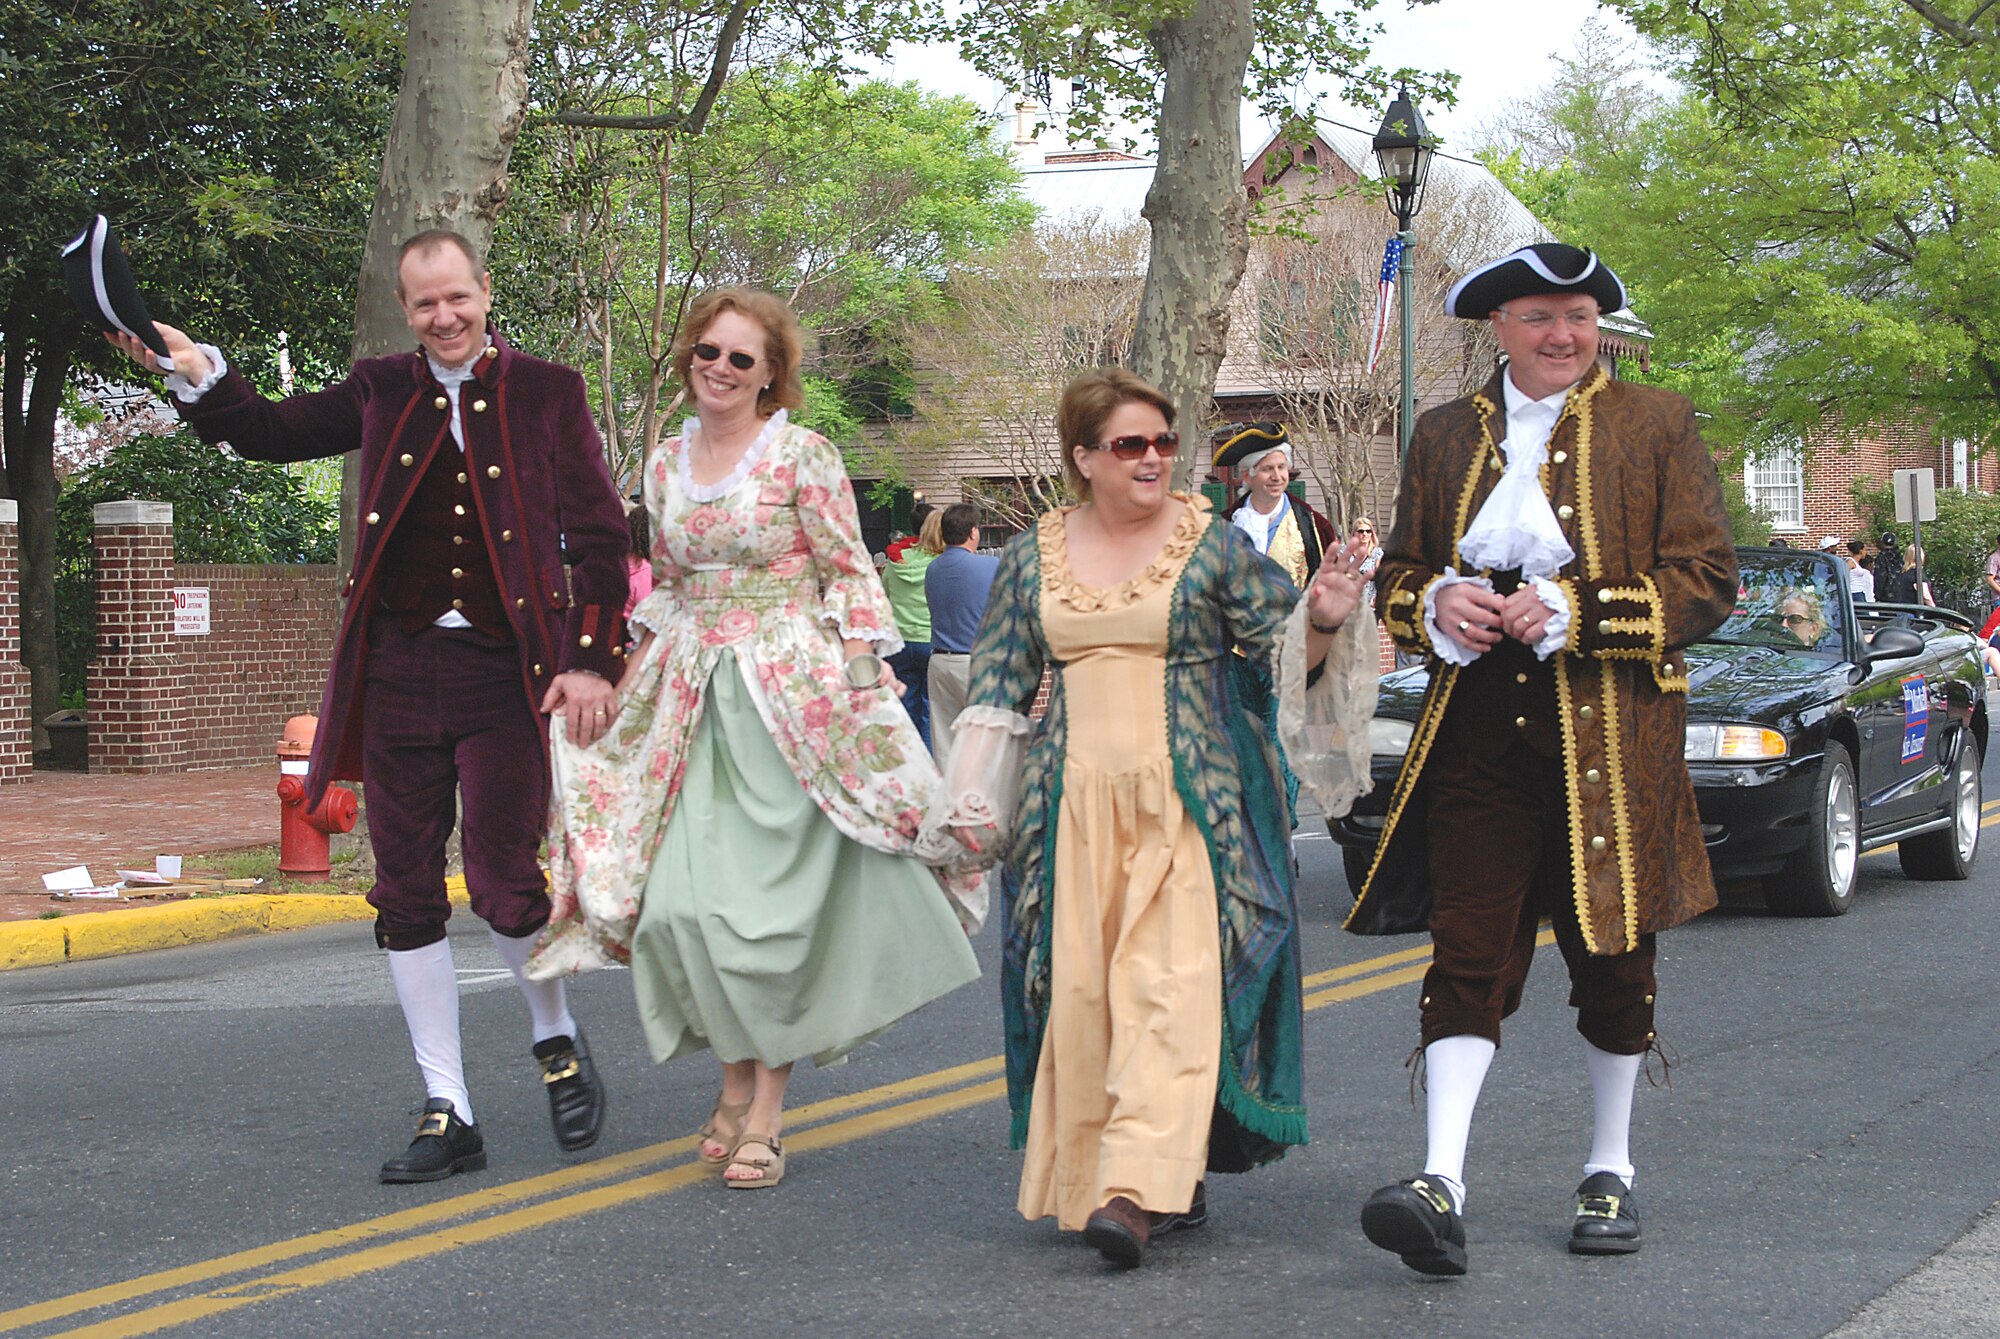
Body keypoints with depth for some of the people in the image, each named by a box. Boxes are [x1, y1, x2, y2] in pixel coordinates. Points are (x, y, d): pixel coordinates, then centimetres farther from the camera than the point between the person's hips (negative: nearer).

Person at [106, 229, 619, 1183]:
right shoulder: (380, 391, 11)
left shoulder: (546, 394, 2)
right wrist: (198, 372, 1)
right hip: (398, 669, 4)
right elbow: (269, 432, 19)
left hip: (506, 672, -3)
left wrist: (593, 661, -8)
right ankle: (447, 1115, 13)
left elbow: (598, 534, 0)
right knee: (405, 895, 4)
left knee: (504, 882, -8)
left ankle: (556, 1036, 23)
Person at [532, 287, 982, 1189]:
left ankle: (765, 1105, 4)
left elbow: (850, 575, -4)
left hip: (792, 693, -5)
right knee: (684, 898, -4)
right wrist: (620, 677, 17)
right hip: (692, 698, 5)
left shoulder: (802, 455, -4)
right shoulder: (666, 463, 12)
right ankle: (737, 1072, 15)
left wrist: (864, 679, -12)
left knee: (773, 898, -6)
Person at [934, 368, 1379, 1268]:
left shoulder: (1214, 546, 3)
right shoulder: (1033, 557, 11)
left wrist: (1321, 620, -19)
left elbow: (1281, 654, 2)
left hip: (1190, 804, -3)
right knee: (1080, 990, -1)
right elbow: (999, 686, 15)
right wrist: (977, 802, 10)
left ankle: (1139, 1190, -19)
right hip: (1075, 806, 3)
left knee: (1169, 984, -14)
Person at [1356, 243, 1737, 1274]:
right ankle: (1441, 1187, -17)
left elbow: (1708, 578, -2)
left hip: (1611, 734, -1)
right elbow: (1397, 574, 18)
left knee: (1611, 958, 8)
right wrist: (1437, 604, -6)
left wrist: (1574, 610, -14)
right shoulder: (1446, 435, 12)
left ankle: (1609, 1172, 23)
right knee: (1466, 953, -9)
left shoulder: (1655, 426, 3)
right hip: (1479, 729, 2)